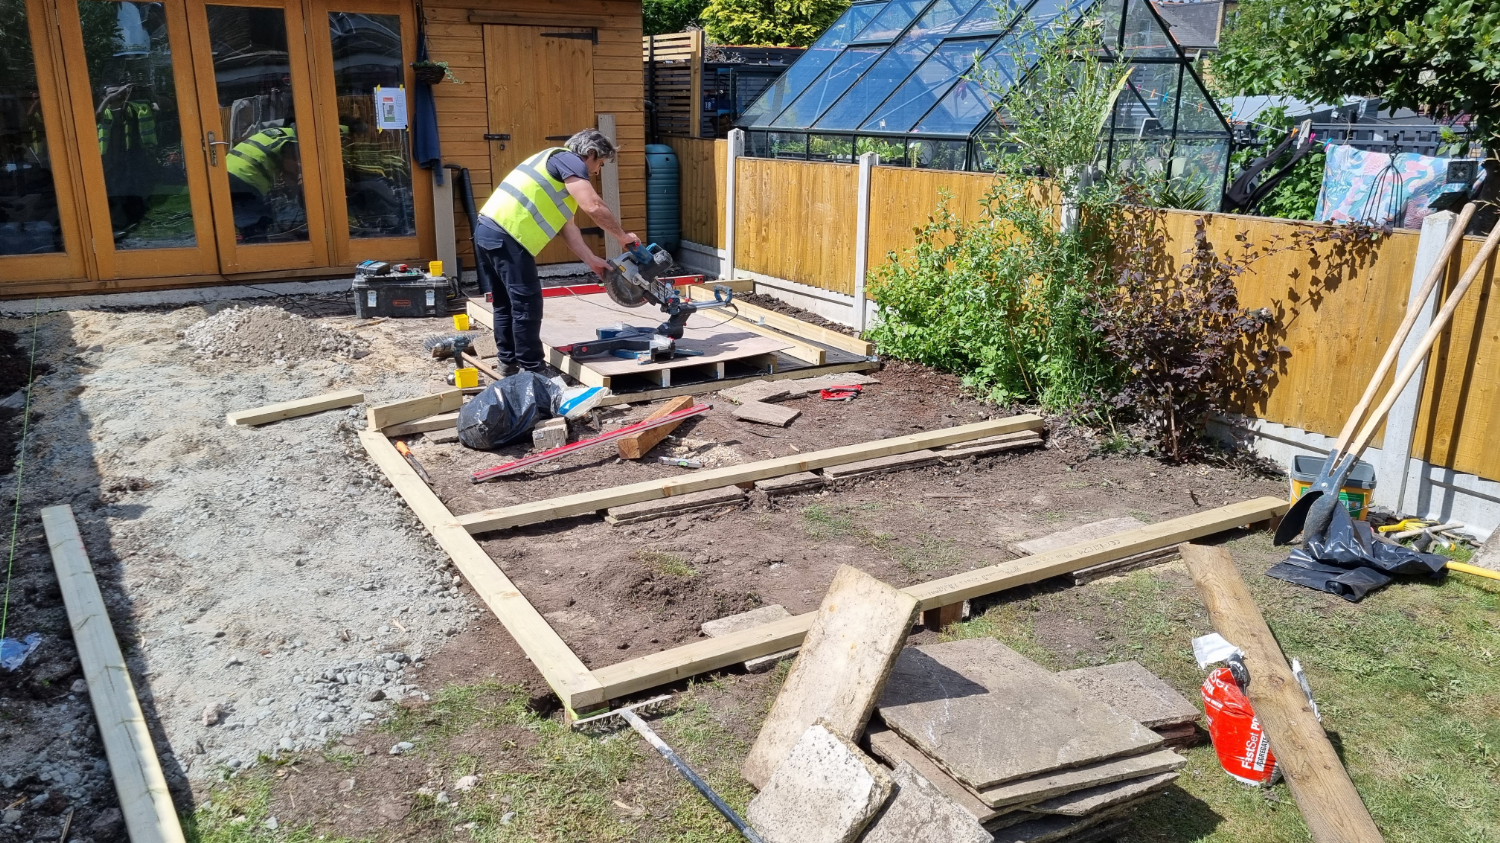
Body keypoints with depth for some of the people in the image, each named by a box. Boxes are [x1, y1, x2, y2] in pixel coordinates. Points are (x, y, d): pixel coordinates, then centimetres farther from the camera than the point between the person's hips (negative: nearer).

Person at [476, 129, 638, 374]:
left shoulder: (560, 170, 27)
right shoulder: (569, 160, -3)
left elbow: (567, 226, 23)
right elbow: (594, 207, -14)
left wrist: (592, 260, 17)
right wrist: (623, 236, -2)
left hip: (489, 232, 10)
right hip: (506, 237, -10)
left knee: (507, 303, 19)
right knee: (527, 305, -3)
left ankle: (509, 363, 29)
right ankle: (533, 371, 3)